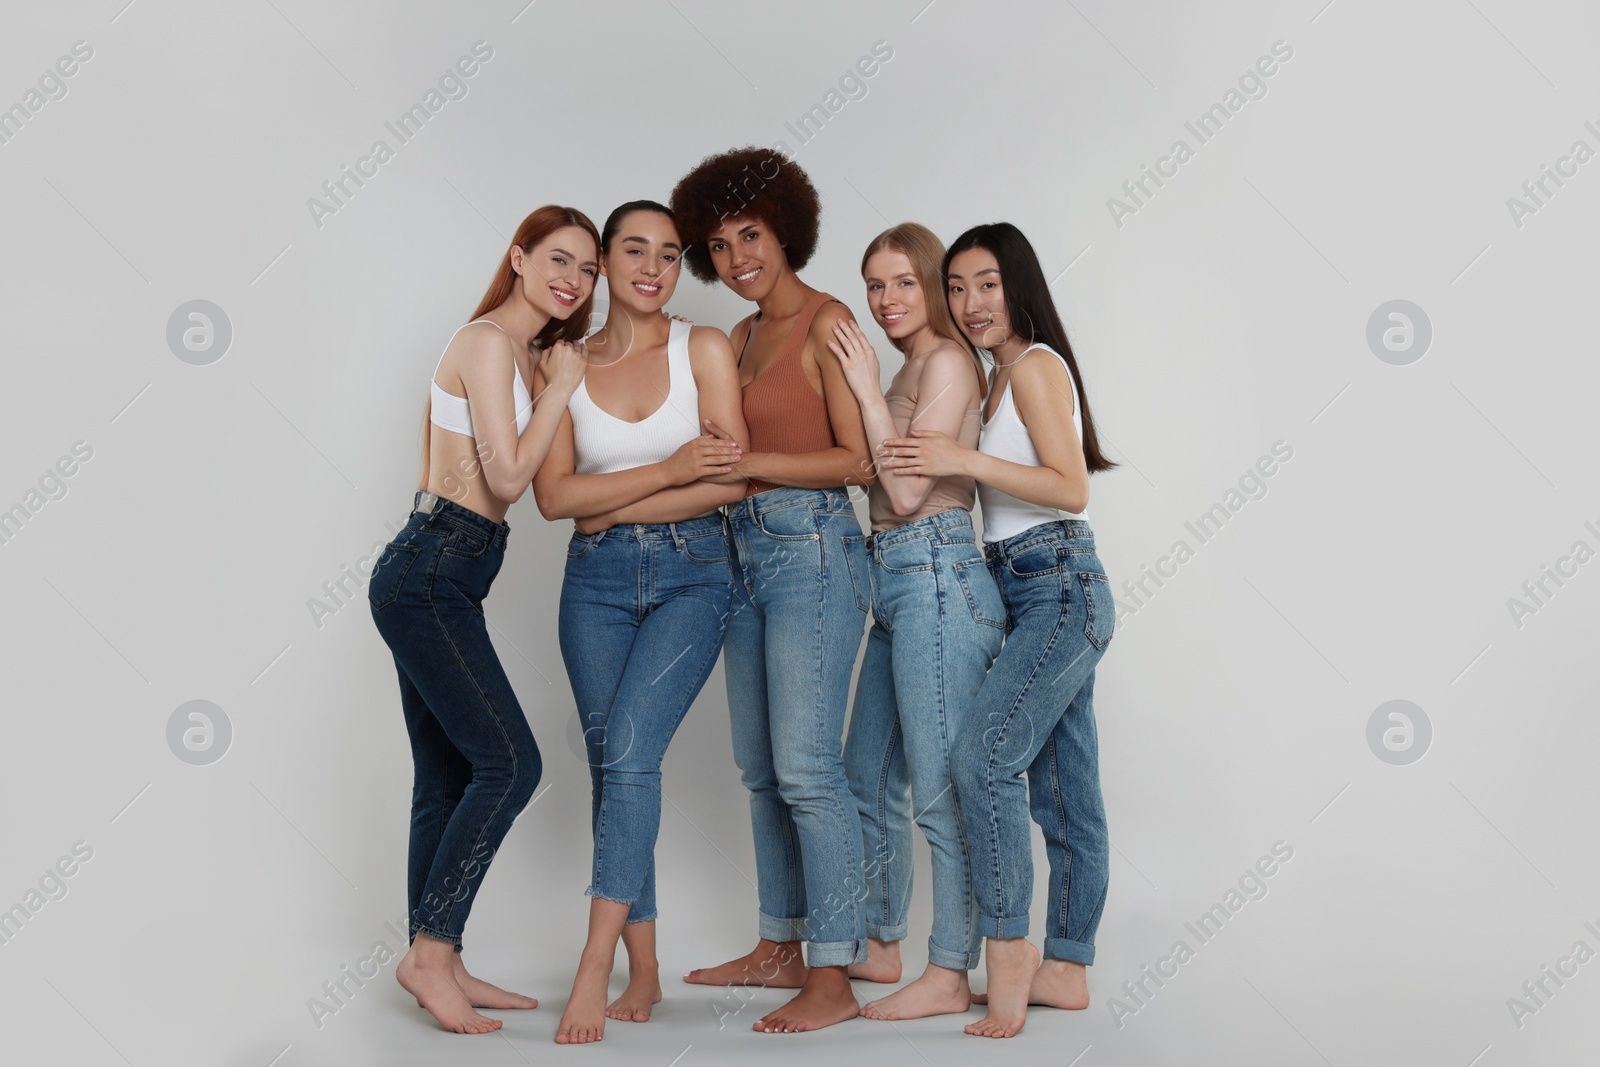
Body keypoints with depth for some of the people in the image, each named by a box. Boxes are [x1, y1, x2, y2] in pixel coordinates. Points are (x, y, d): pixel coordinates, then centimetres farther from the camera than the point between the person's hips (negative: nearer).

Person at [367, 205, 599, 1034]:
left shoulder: (517, 350, 18)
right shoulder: (490, 343, -11)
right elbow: (507, 477, -16)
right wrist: (560, 388, -8)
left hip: (434, 580, 10)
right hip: (431, 575, -10)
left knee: (450, 778, 10)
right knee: (509, 761, -11)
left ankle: (439, 964, 17)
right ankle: (430, 951, -4)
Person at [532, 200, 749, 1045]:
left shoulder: (704, 349, 0)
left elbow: (732, 481, -8)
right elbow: (553, 494, -5)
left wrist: (612, 504, -7)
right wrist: (670, 470, -13)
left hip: (691, 573, -3)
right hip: (597, 580, 3)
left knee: (629, 753, -17)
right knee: (612, 766, 4)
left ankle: (594, 967, -12)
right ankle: (643, 976, 14)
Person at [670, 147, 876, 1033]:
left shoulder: (826, 322, -7)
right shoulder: (740, 337, 17)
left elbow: (857, 461, -14)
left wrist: (750, 462, -18)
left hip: (811, 548, -9)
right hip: (744, 553, 9)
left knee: (806, 767, -10)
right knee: (760, 767, 13)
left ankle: (833, 978, -4)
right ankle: (779, 950, 24)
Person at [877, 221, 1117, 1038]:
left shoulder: (1035, 364, -6)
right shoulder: (1002, 378, 21)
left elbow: (1071, 487, -17)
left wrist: (966, 461, -20)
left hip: (1058, 587, -10)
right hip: (1040, 598, 10)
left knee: (982, 757, -19)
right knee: (1063, 792, 10)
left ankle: (1007, 959, -15)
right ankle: (1064, 970, 15)